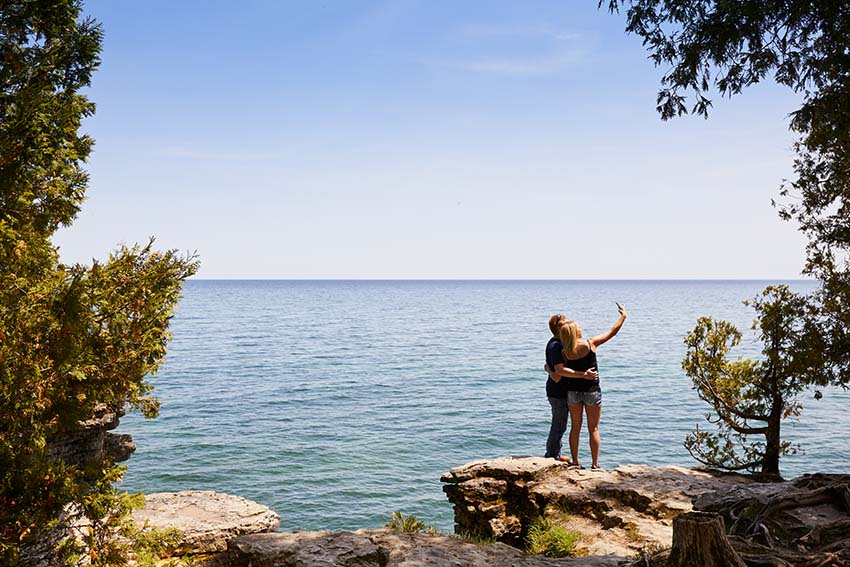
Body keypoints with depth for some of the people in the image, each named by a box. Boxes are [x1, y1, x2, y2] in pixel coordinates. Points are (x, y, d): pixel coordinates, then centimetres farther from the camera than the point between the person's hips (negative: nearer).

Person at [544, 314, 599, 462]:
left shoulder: (559, 343, 12)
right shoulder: (555, 346, -21)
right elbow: (560, 370, -29)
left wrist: (552, 372, -2)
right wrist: (583, 375, -33)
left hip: (561, 390, 10)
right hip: (558, 391, -10)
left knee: (559, 424, 19)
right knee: (559, 425, -1)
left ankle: (554, 454, 30)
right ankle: (552, 456, 10)